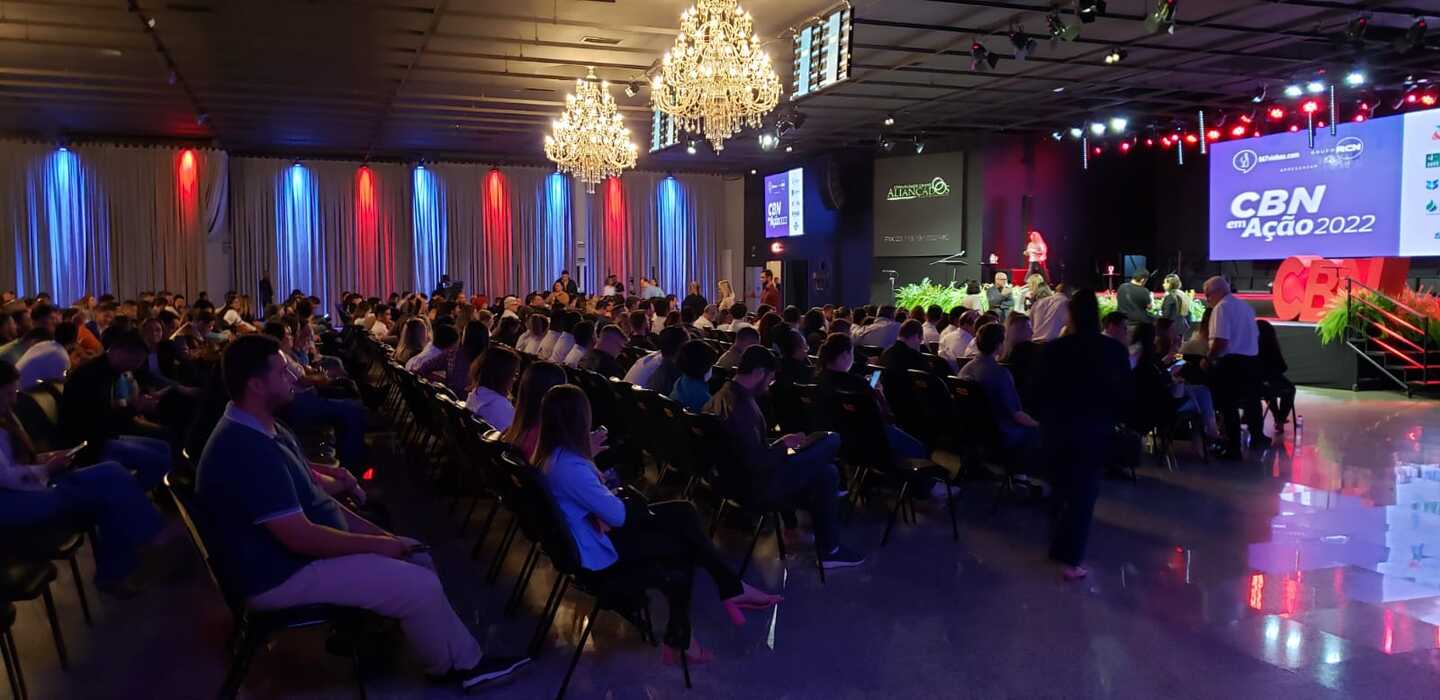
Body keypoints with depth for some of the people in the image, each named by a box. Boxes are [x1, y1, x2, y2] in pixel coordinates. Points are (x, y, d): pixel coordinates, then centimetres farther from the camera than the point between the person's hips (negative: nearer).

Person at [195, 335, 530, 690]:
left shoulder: (264, 429, 6)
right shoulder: (246, 450, -29)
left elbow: (310, 494, 14)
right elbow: (300, 538, -28)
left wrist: (370, 530, 5)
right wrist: (377, 545, -16)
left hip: (310, 543, 11)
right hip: (284, 573, -11)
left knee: (417, 555, 11)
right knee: (422, 587, -12)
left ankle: (467, 659, 16)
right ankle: (451, 666, 16)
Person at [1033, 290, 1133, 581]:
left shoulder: (1054, 348, -9)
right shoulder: (1114, 350, -10)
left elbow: (1039, 388, -3)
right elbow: (1127, 392, -4)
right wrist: (1114, 419, 11)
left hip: (1057, 428, 2)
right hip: (1094, 431, -2)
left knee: (1062, 488, 20)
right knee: (1084, 492, 5)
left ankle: (1059, 547, 32)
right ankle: (1071, 559, 2)